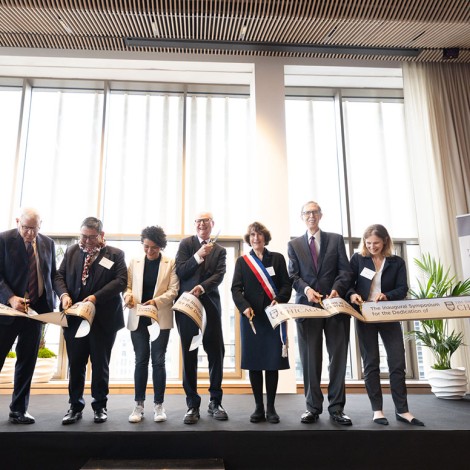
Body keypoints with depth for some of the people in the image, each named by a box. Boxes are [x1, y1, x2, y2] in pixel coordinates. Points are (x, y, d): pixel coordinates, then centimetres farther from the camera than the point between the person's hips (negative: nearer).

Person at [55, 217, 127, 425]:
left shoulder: (115, 254, 0)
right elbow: (60, 275, 8)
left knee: (100, 364, 8)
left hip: (103, 319, -3)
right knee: (75, 364, 9)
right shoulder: (71, 251, 11)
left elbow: (121, 280, -10)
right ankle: (75, 406, 22)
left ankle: (100, 406, 22)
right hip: (75, 317, 3)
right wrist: (64, 294, -12)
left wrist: (96, 297, -21)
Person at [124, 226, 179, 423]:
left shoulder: (171, 263, 0)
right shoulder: (135, 262, 8)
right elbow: (127, 286, 8)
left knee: (158, 361, 1)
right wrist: (128, 295, -14)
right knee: (141, 361, 6)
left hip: (160, 318, -2)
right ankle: (139, 405, 15)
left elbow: (173, 290, -6)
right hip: (138, 318, 2)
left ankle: (159, 405, 11)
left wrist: (156, 301, -20)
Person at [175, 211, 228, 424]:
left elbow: (219, 275, -3)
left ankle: (215, 402, 17)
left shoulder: (220, 250, 12)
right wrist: (198, 255, -15)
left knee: (216, 353, 2)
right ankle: (192, 405, 12)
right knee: (189, 355, 3)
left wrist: (201, 287, -19)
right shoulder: (186, 243, 6)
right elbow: (180, 271, -4)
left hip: (210, 304, 2)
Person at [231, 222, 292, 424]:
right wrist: (244, 307, -18)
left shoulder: (277, 258, 10)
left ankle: (271, 407, 13)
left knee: (273, 361, 1)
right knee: (253, 361, 2)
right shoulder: (242, 261, 9)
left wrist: (278, 300, -15)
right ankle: (258, 407, 13)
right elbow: (236, 288, 0)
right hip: (251, 317, 0)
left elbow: (287, 284, 4)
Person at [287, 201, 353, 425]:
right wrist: (306, 289, -16)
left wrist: (336, 289, -16)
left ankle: (336, 408, 13)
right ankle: (313, 407, 12)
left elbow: (345, 270, 3)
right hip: (307, 305, 0)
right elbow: (293, 275, 4)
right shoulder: (294, 244, 13)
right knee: (310, 359, 3)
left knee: (338, 357, 3)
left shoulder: (336, 239, 12)